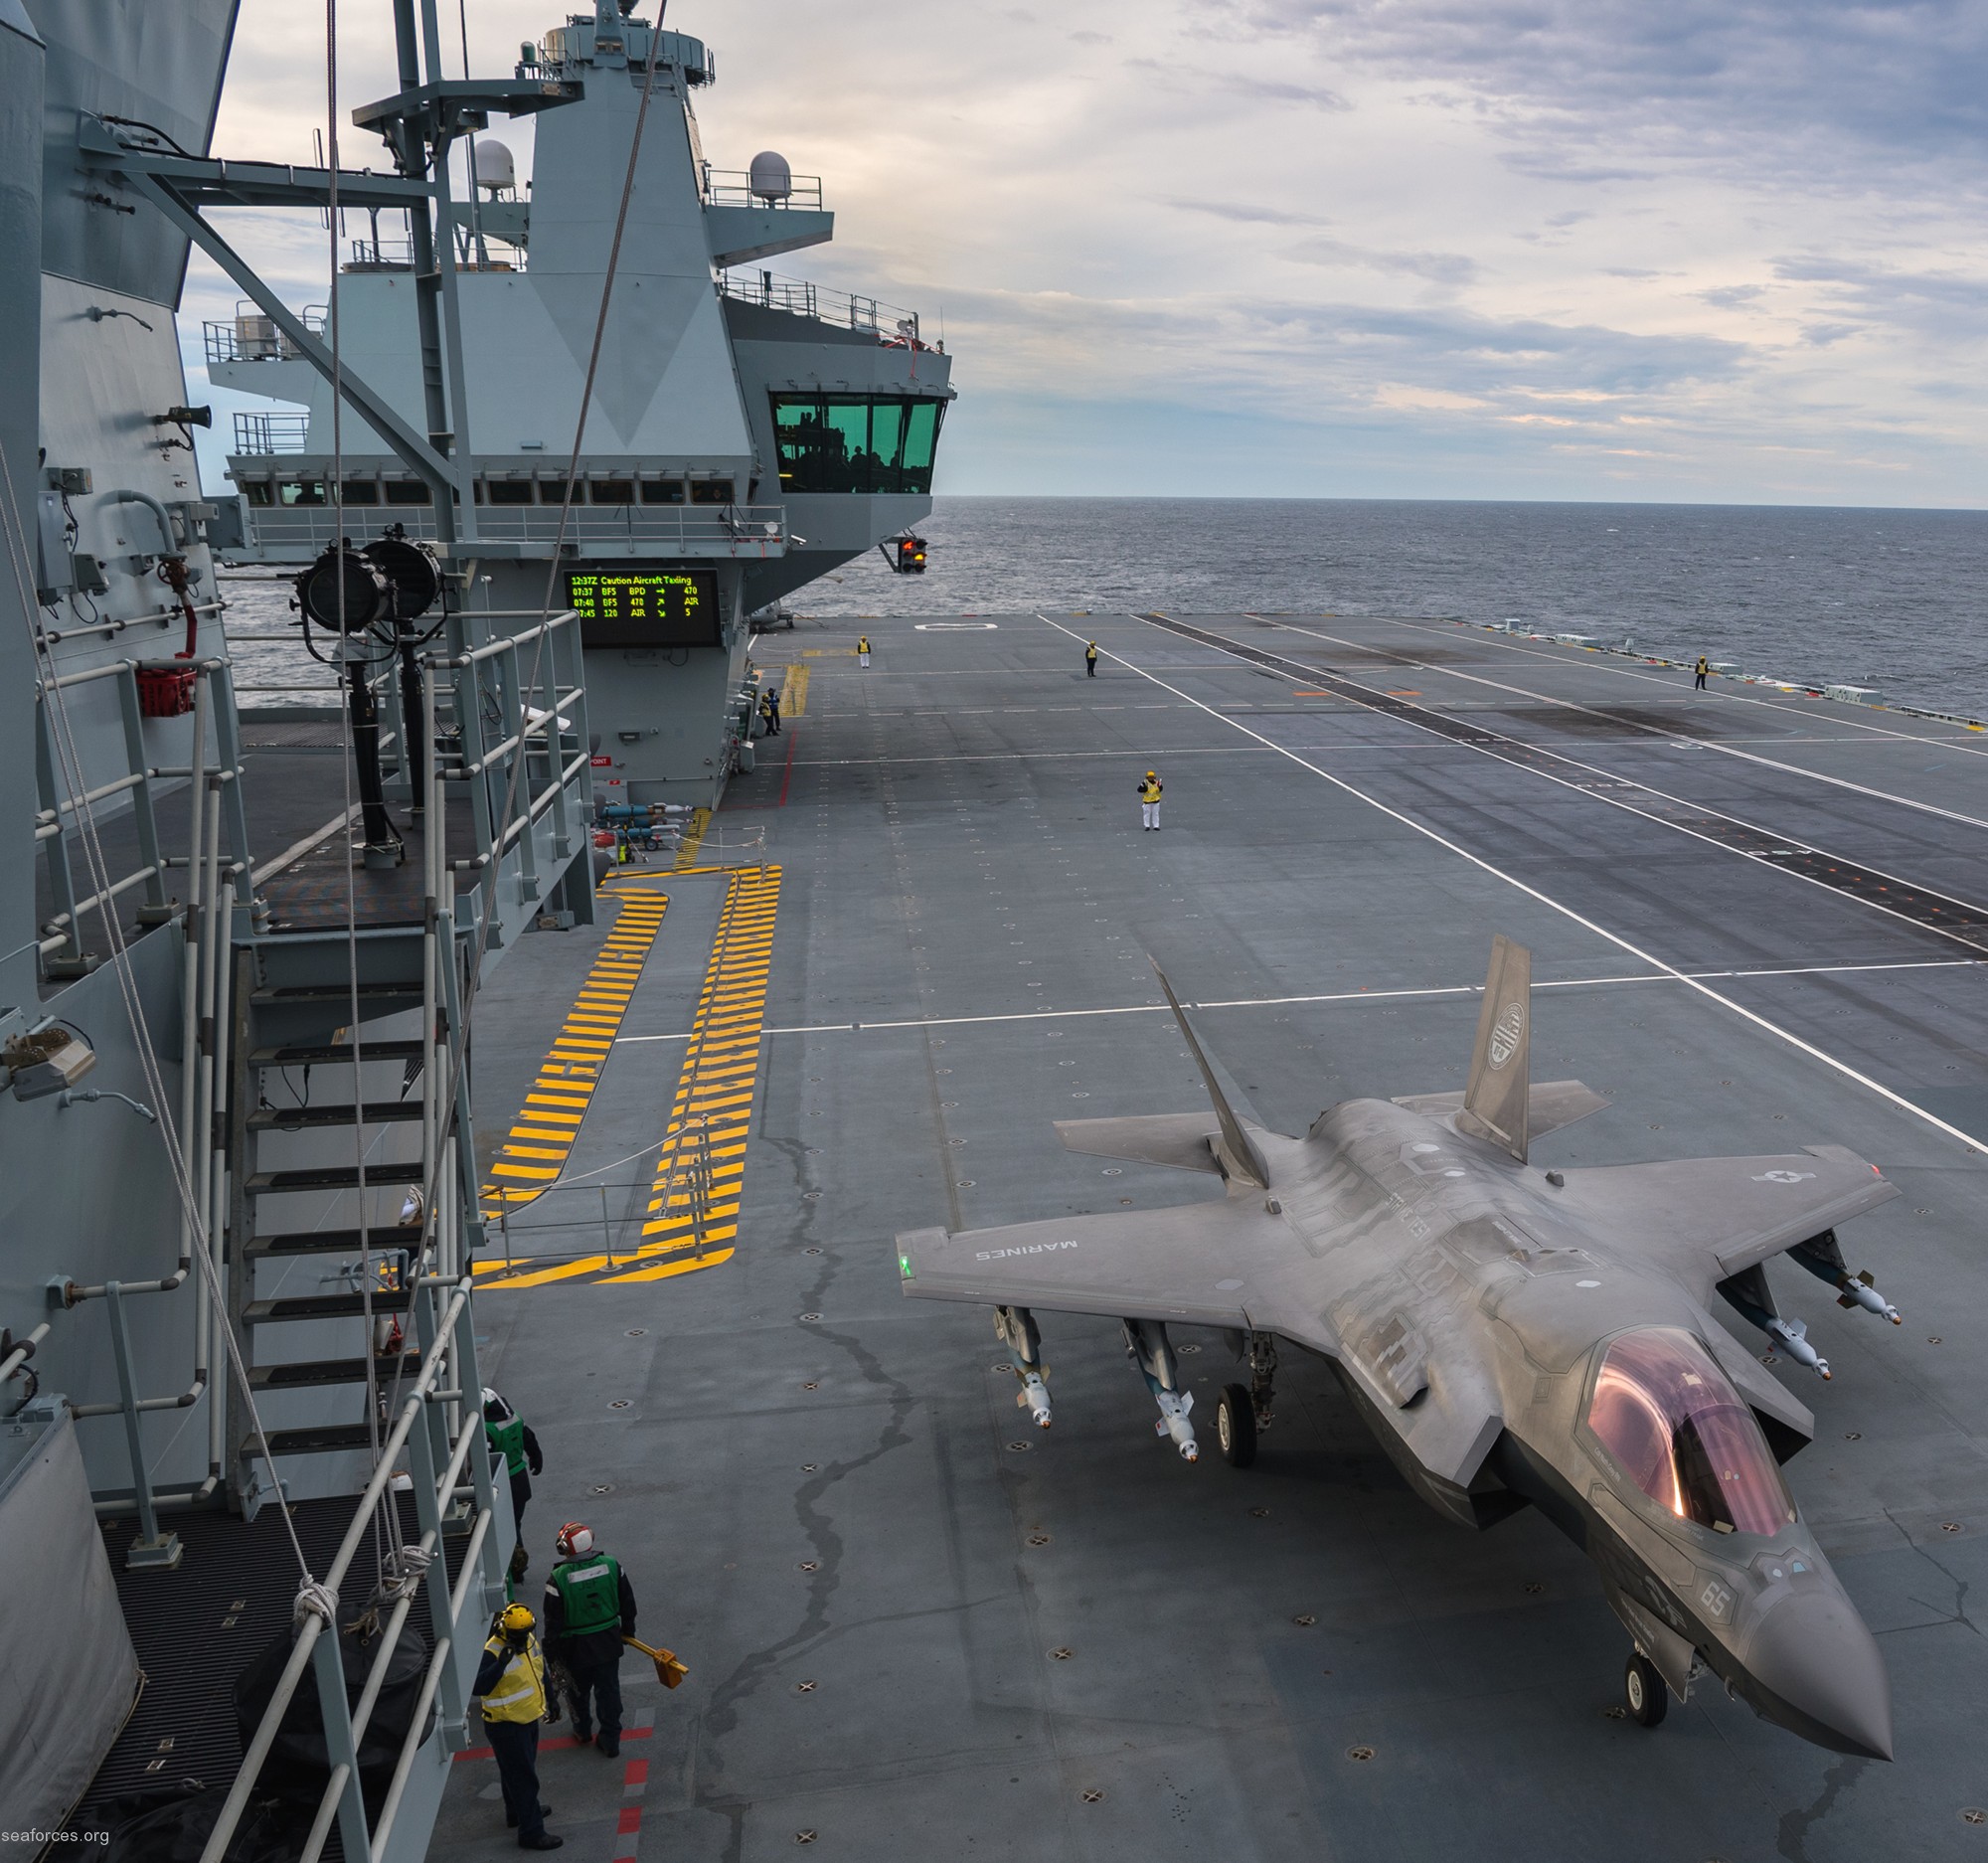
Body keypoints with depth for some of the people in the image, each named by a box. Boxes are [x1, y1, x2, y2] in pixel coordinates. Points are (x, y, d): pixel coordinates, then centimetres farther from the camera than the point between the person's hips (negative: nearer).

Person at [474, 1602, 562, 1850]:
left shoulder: (529, 1641, -2)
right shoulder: (493, 1652, -28)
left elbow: (540, 1671, 13)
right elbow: (477, 1688, -40)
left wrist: (550, 1700, 21)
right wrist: (501, 1664, -50)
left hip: (528, 1719, 8)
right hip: (506, 1727, -8)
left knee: (516, 1773, 27)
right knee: (524, 1779, -1)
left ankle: (517, 1811, 46)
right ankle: (531, 1833, 8)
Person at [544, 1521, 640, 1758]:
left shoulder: (558, 1578, -23)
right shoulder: (612, 1565, -13)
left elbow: (553, 1620, -14)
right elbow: (627, 1602, 0)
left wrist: (551, 1649, 1)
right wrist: (628, 1629, 16)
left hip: (576, 1649, -2)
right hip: (609, 1644, 2)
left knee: (578, 1690, 24)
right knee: (609, 1691, 17)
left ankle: (582, 1731, 45)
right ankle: (610, 1740, 27)